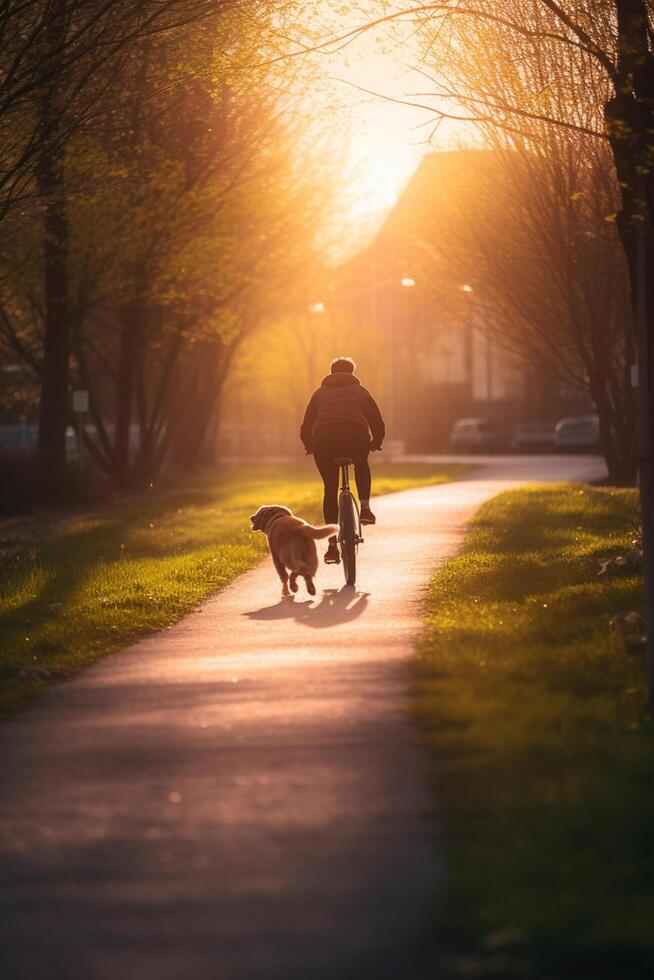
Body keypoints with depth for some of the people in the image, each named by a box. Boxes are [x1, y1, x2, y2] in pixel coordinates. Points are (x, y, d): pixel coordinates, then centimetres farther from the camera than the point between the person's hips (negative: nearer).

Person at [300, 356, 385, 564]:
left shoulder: (320, 393, 27)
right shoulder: (360, 391, 26)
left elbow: (306, 429, 25)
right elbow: (378, 425, 25)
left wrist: (311, 446, 43)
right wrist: (375, 443, 44)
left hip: (324, 441, 0)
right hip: (357, 440, 0)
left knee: (330, 489, 15)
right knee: (361, 465, 34)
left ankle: (332, 545, 9)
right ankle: (365, 507, 15)